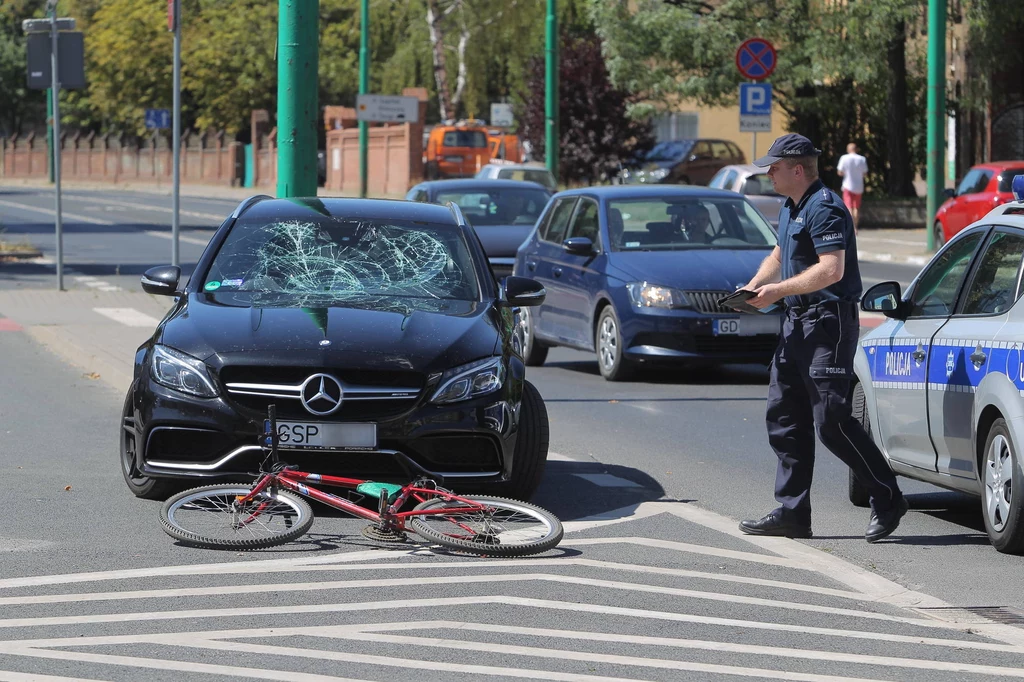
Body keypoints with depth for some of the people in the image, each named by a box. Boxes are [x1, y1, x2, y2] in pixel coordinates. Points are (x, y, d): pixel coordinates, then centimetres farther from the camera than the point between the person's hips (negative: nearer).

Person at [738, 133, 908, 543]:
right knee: (784, 419, 8)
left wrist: (778, 290, -21)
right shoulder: (790, 208, 17)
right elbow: (779, 256, 31)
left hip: (829, 324, -11)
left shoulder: (824, 208, -16)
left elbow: (832, 269, -25)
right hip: (797, 324, 11)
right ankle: (791, 513, 11)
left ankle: (887, 499, -3)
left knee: (831, 421, -12)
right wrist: (753, 287, 13)